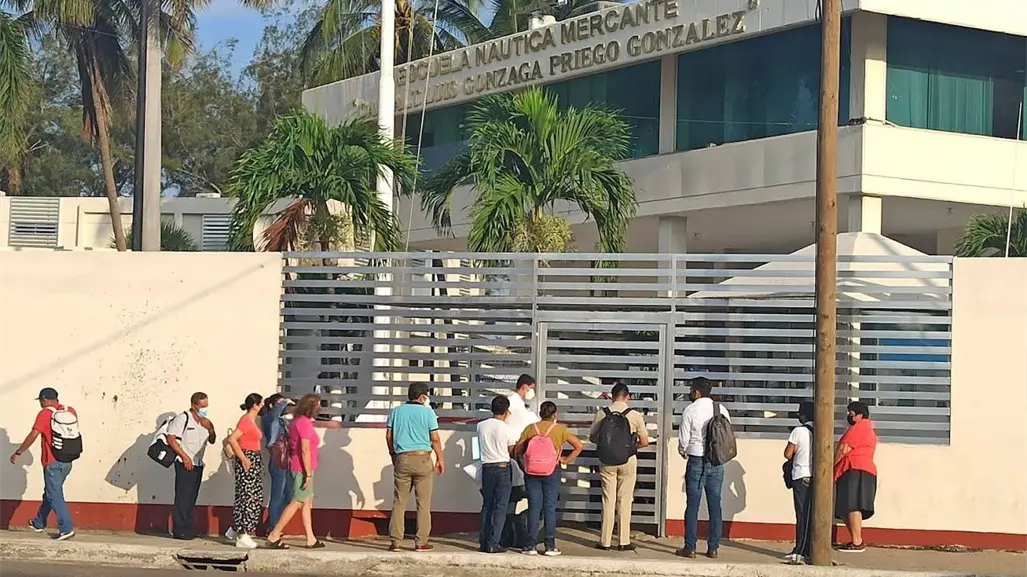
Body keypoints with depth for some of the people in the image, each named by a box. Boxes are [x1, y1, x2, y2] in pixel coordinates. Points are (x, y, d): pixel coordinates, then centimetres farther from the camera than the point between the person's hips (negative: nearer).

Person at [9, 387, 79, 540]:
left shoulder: (45, 414, -12)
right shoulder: (70, 411, 6)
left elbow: (33, 435, -16)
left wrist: (18, 453, -10)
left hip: (52, 462, -7)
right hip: (67, 461, 7)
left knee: (54, 495, -3)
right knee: (50, 492, 20)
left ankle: (66, 528, -10)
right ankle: (39, 523, 31)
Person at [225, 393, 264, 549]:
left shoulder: (252, 421, 14)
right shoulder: (246, 421, -15)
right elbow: (232, 439, -24)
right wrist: (243, 458, -21)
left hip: (254, 462, 10)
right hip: (248, 462, -10)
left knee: (256, 498, 12)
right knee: (246, 497, -6)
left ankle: (237, 529, 22)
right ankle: (242, 536, -2)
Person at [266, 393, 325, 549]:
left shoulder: (298, 421, 14)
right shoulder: (305, 423, -16)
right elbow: (305, 450, -21)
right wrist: (308, 473, -20)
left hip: (297, 468, 10)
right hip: (302, 469, -10)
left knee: (307, 503, 11)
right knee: (296, 503, -7)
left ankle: (311, 539, 12)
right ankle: (274, 536, -7)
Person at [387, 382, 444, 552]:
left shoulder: (396, 411, 9)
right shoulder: (427, 412, -1)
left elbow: (389, 436, 9)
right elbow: (435, 438, -2)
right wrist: (440, 458, 10)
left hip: (402, 459, 3)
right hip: (422, 458, -3)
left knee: (399, 502, 6)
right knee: (423, 503, 3)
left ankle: (395, 541, 1)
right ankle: (421, 542, 1)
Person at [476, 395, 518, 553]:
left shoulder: (481, 426, -1)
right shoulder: (508, 430, -12)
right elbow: (511, 450, 0)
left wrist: (502, 419, 24)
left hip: (487, 468, 4)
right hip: (503, 468, -4)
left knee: (487, 506, 12)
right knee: (501, 507, 0)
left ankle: (483, 542, 11)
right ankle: (493, 544, -4)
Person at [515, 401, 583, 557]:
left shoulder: (530, 428, 3)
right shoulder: (559, 429, 0)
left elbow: (518, 451, 1)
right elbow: (578, 446, -2)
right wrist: (567, 460, 6)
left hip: (532, 472, 1)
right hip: (552, 472, -1)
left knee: (534, 507, 4)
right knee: (550, 508, 3)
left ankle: (531, 545, 3)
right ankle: (550, 546, 3)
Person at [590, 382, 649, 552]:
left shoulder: (602, 414, -3)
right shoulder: (635, 415, -7)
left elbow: (592, 437, 6)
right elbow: (644, 442, -2)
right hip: (628, 460, -1)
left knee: (608, 500, 8)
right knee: (624, 500, 6)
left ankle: (605, 541, 8)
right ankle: (624, 542, 8)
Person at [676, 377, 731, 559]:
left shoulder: (690, 411, -8)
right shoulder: (722, 410, 3)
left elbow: (684, 439, -6)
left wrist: (682, 452, 15)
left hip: (696, 462, -3)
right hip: (717, 462, 3)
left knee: (693, 505, 1)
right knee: (715, 505, 7)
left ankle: (690, 547, 1)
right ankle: (713, 548, 8)